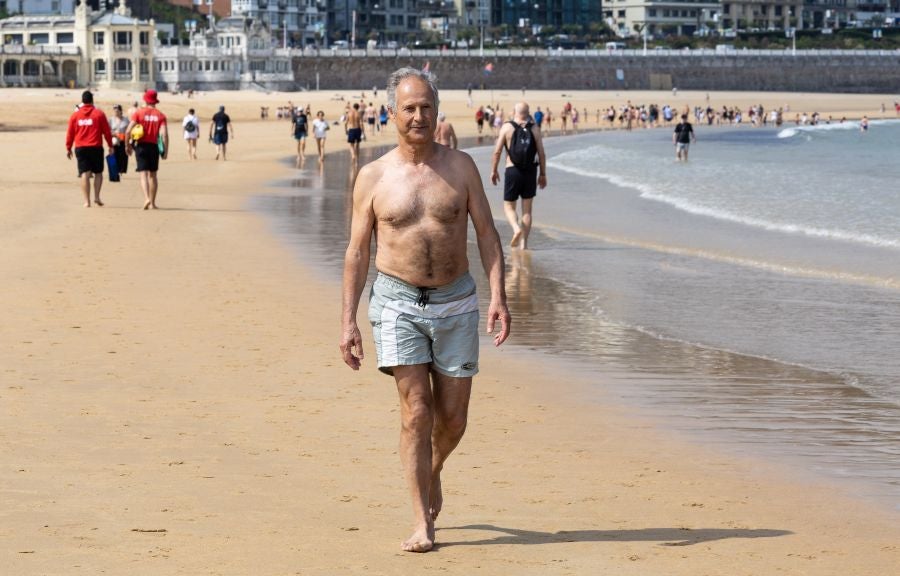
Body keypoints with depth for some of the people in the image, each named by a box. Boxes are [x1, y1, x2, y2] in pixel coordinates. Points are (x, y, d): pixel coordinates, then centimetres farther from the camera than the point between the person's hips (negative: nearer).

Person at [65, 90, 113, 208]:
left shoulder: (75, 115, 3)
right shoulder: (99, 113, -2)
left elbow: (70, 133, 5)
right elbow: (106, 131, 0)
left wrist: (68, 148, 13)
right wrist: (110, 146, 9)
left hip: (80, 148, 1)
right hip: (96, 148, -1)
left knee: (84, 174, 0)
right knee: (98, 173, 14)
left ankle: (87, 201, -6)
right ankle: (97, 197, 2)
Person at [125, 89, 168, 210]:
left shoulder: (139, 113, -2)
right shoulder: (160, 115, -1)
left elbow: (128, 131, -8)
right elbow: (164, 134, -10)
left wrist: (127, 145, 6)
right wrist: (166, 150, -3)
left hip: (141, 146, -1)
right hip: (154, 146, 1)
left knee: (143, 174, -4)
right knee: (152, 175, 14)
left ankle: (147, 198, -25)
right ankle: (152, 202, 17)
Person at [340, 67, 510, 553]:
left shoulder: (460, 167, 3)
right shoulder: (373, 177, 0)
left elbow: (486, 234, 3)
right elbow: (357, 252, 3)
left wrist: (498, 296, -9)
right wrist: (348, 321, -2)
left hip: (455, 303, 2)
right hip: (398, 302, -2)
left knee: (452, 418, 6)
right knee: (416, 411, -10)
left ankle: (432, 471, 40)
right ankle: (422, 524, -5)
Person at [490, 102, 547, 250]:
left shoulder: (507, 127, -4)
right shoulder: (534, 129, 1)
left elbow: (497, 151, -6)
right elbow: (541, 154, 0)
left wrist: (494, 171, 5)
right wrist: (543, 174, 10)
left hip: (512, 171, -2)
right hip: (530, 171, 2)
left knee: (509, 206, 9)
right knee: (527, 209, 10)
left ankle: (516, 228, -19)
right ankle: (524, 243, 8)